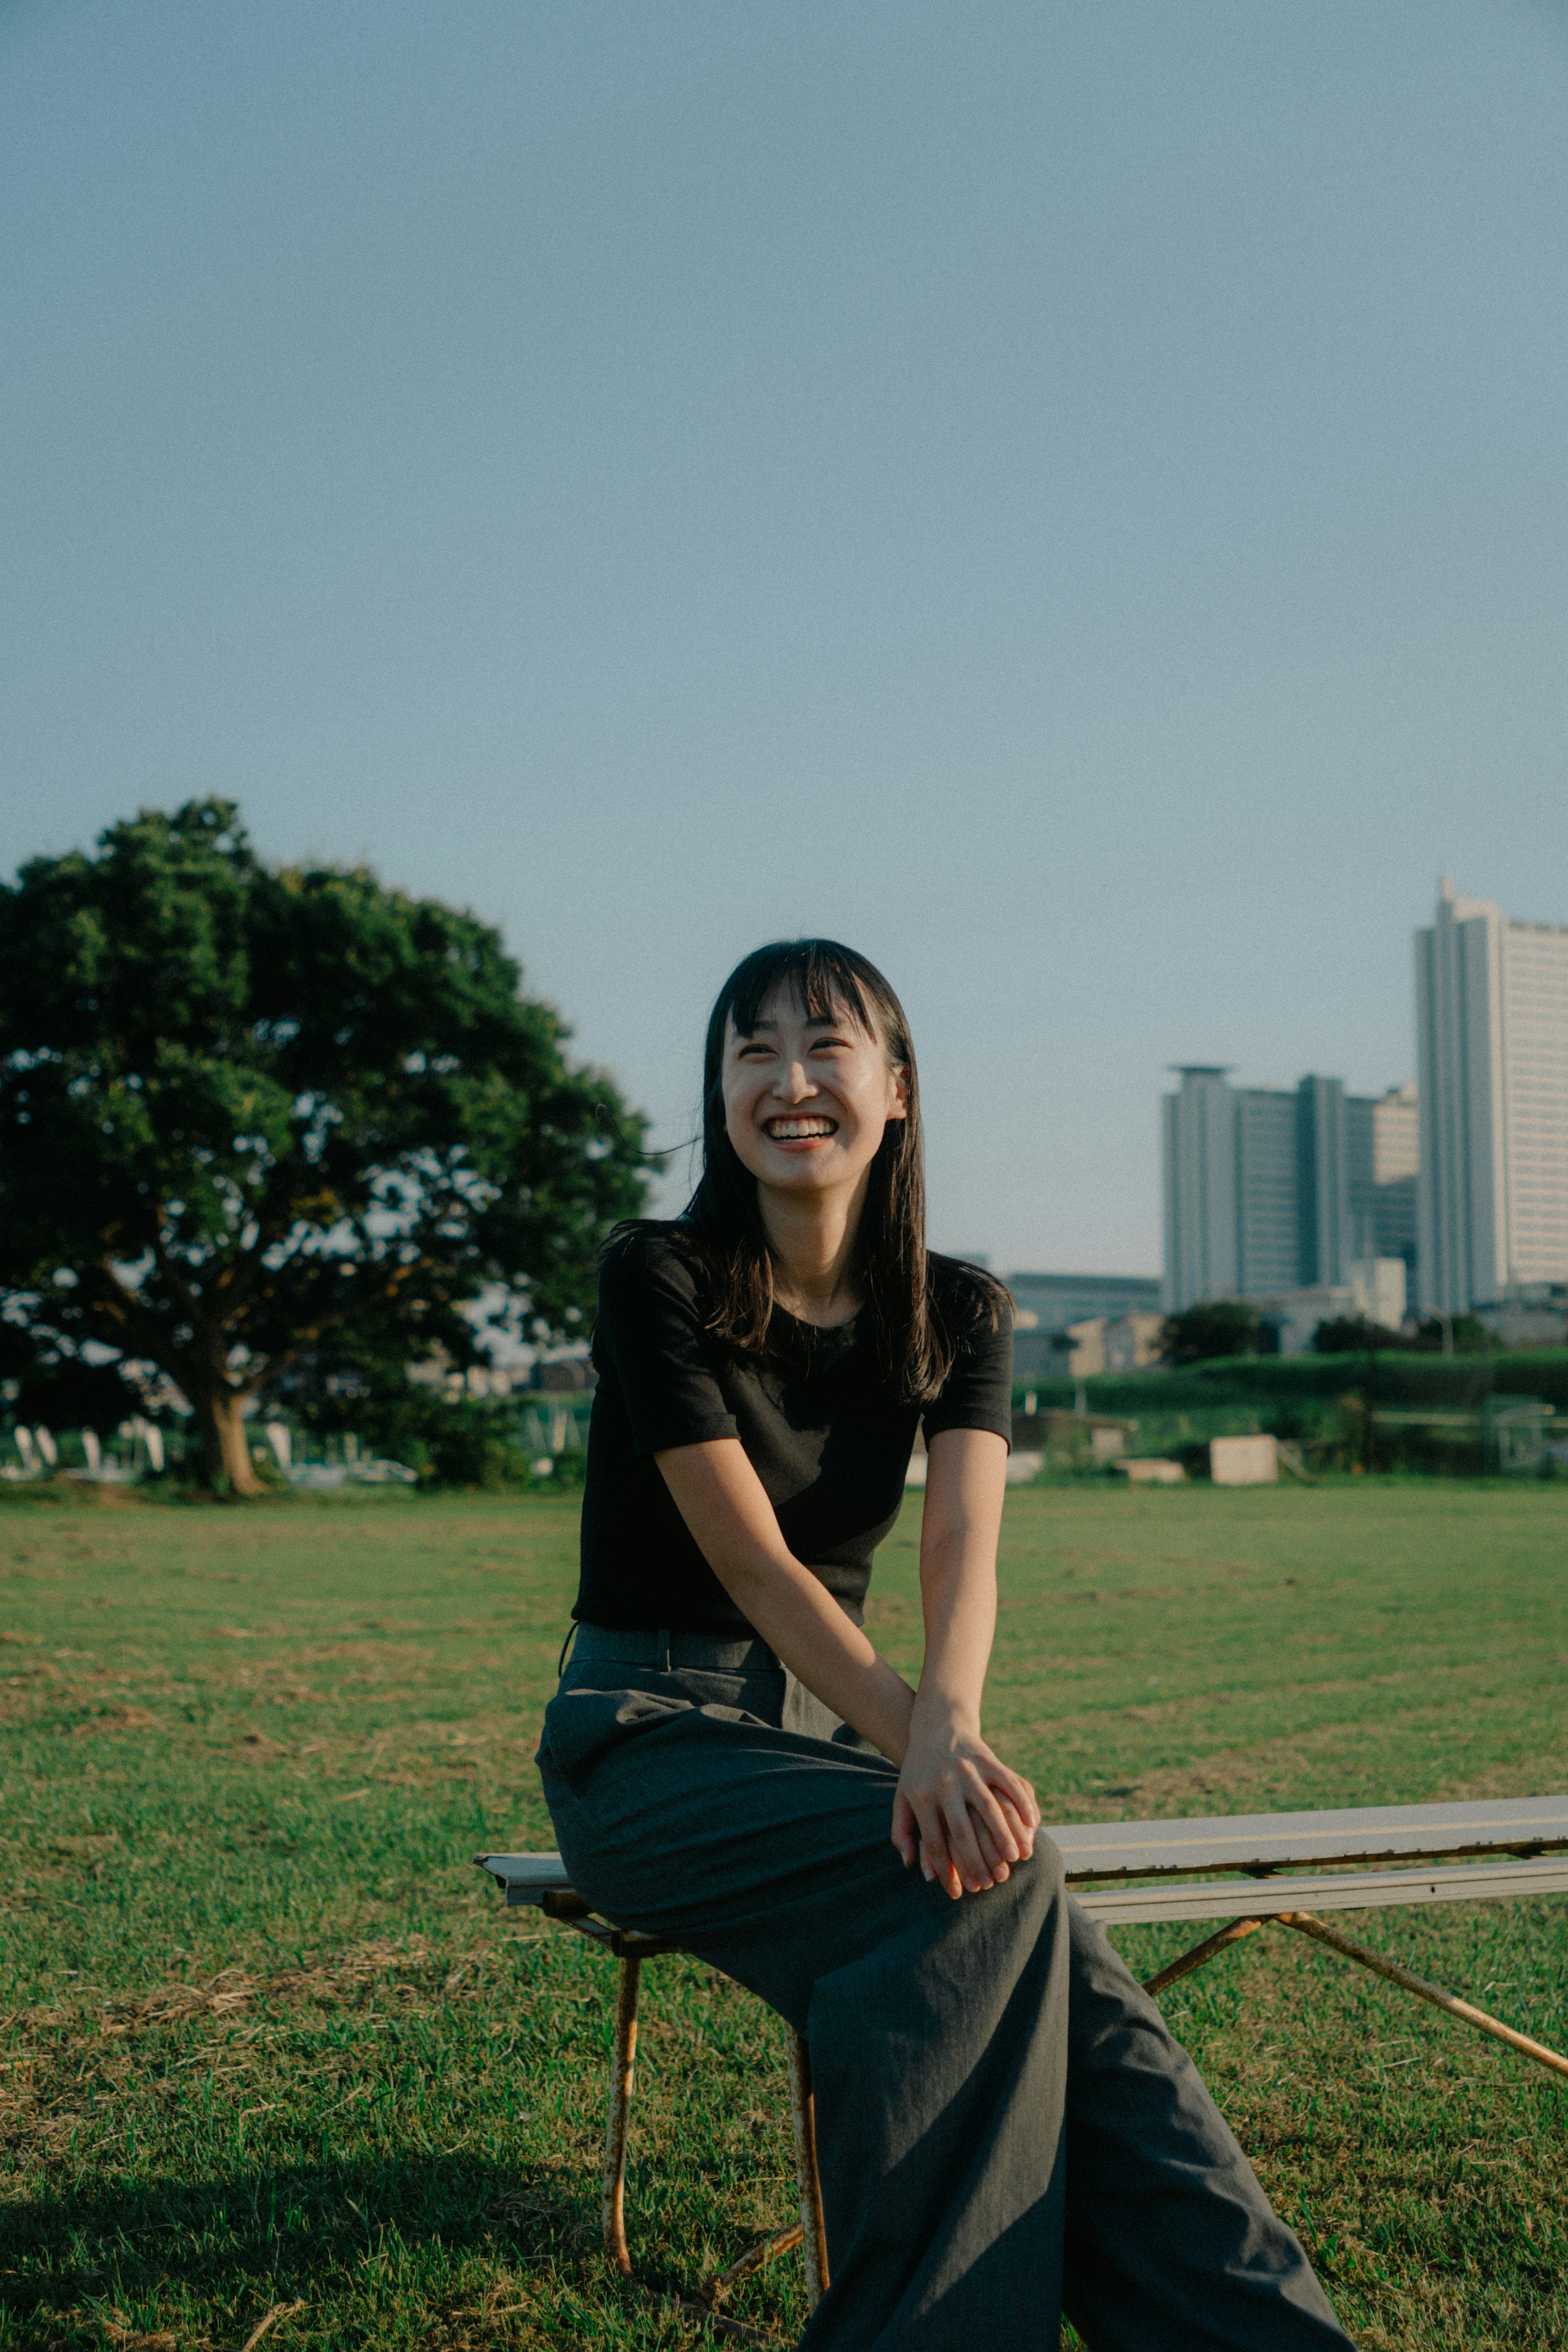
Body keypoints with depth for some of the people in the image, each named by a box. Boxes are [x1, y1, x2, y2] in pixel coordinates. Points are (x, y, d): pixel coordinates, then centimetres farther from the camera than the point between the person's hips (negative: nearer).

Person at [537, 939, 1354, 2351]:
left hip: (829, 1736, 4)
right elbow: (753, 1560, -20)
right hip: (650, 1744, -4)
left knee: (1063, 1972, -29)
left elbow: (965, 1544, -15)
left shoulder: (955, 1315, 3)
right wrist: (917, 1747, -35)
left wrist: (948, 1720, -38)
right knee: (989, 1877, -34)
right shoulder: (661, 1280, -10)